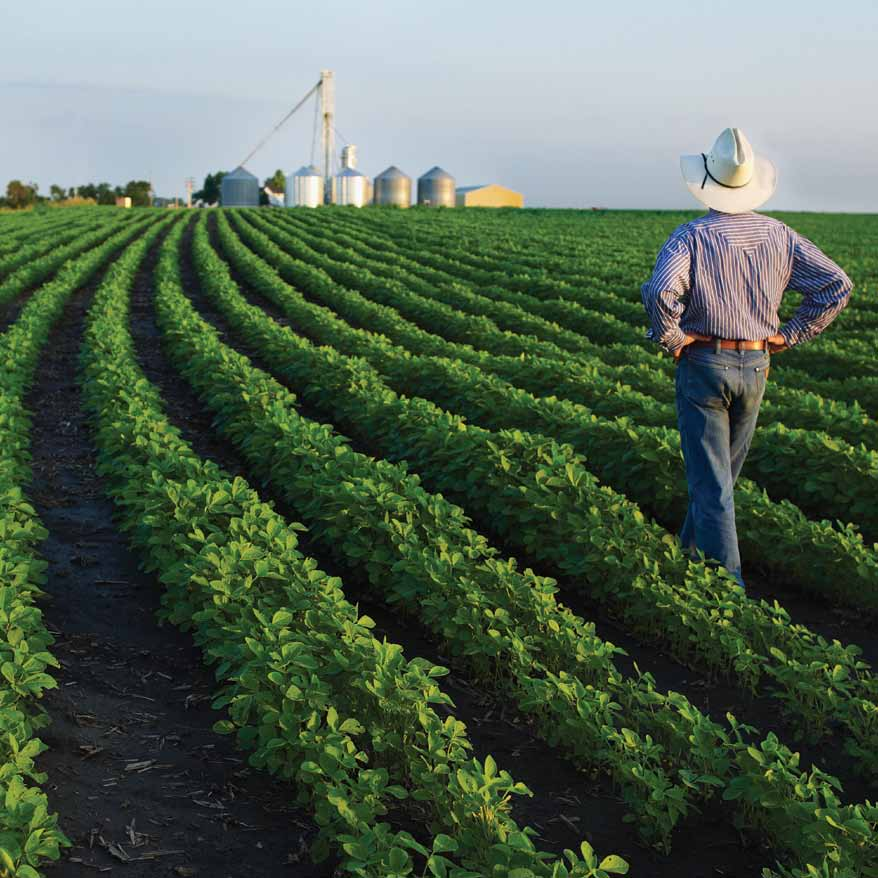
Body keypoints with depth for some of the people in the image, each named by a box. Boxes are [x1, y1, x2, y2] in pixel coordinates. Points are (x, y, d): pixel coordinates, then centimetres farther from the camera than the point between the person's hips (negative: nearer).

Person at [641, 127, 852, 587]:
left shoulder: (690, 236, -12)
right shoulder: (778, 235, 1)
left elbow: (659, 293, -30)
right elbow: (837, 286, -2)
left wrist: (670, 339, -12)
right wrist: (788, 336, 3)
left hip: (703, 364, -4)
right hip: (755, 367, 5)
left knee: (710, 477, -1)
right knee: (724, 468, 22)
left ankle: (726, 581, -5)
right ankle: (691, 547, 40)